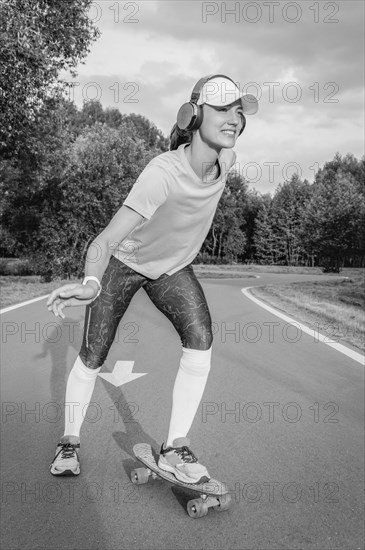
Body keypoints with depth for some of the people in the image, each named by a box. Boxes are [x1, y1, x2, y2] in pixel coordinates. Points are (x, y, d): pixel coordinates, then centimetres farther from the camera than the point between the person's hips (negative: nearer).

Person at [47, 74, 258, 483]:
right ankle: (69, 440, 24)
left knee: (200, 340, -17)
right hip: (124, 263, -4)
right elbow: (108, 238, -43)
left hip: (172, 268, 5)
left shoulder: (225, 159, -17)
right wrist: (91, 283, -63)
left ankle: (175, 447, -3)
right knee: (92, 357, -2)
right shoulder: (163, 172, -36)